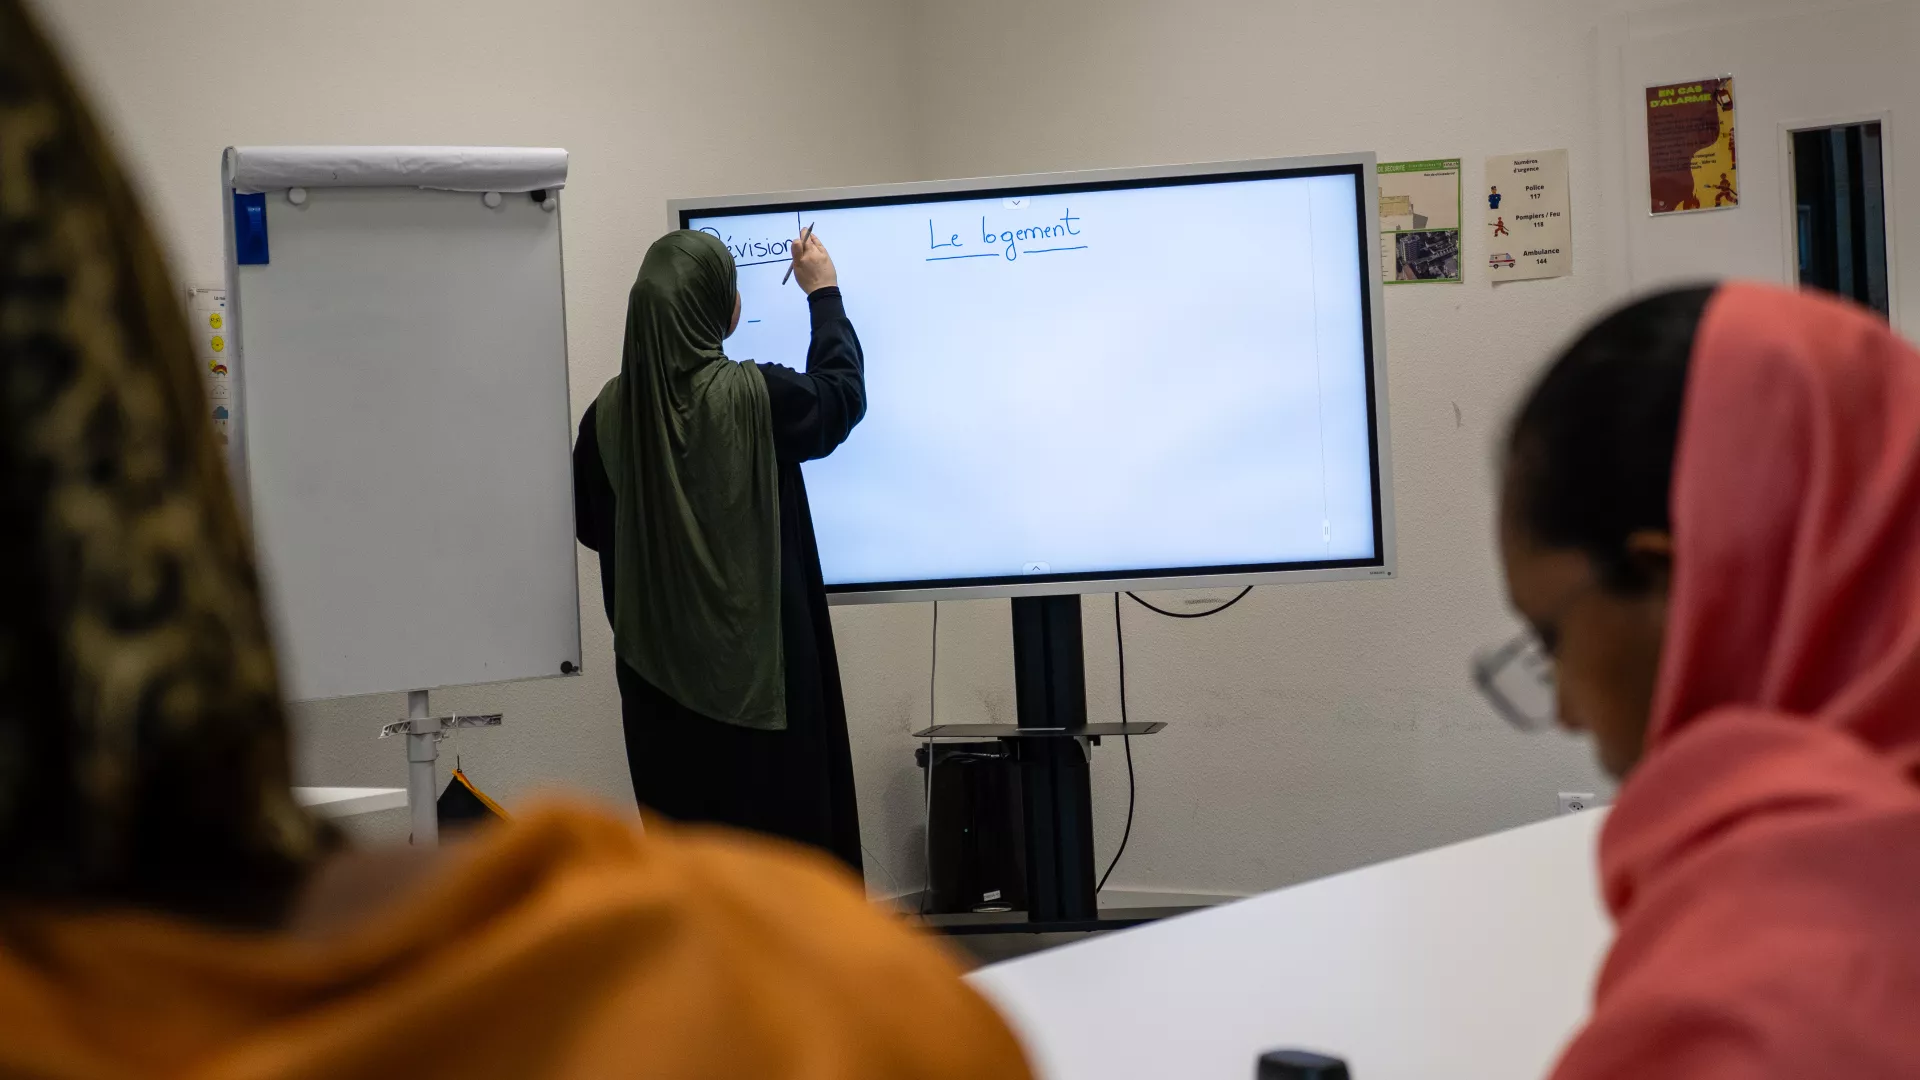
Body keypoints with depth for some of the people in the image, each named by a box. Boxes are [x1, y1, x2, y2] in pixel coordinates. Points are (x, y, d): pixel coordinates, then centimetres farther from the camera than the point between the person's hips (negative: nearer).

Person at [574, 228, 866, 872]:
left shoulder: (610, 412, -4)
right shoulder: (751, 397, -14)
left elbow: (590, 523, 9)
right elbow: (842, 391, 6)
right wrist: (824, 294, 19)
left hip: (658, 669, 4)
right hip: (756, 664, -4)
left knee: (685, 823, 9)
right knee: (783, 823, 5)